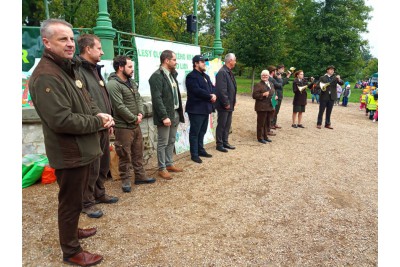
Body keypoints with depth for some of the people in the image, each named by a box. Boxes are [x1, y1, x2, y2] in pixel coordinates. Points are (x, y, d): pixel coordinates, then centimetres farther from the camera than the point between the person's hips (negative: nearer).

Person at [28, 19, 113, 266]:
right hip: (70, 153, -10)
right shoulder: (46, 77, -23)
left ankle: (71, 230, 47)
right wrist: (98, 122, -19)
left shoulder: (71, 68, 10)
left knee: (76, 197, 26)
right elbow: (62, 121, -30)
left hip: (82, 149, 10)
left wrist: (99, 115, -5)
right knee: (71, 201, 7)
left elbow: (87, 100, 16)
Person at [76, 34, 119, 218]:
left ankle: (99, 194, 37)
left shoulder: (95, 70, 16)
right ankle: (87, 202, 19)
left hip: (103, 128, 9)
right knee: (92, 168, 2)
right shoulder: (78, 71, -16)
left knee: (104, 165, 19)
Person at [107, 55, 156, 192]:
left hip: (136, 125, 9)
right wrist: (134, 118, -14)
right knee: (125, 155, 3)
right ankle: (125, 180, 18)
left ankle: (140, 176, 30)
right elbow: (120, 106, -22)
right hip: (123, 126, -8)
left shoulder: (132, 82, 12)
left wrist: (140, 114, -6)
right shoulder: (113, 85, -17)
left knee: (138, 152, 16)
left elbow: (139, 99, 12)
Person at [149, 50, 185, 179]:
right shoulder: (157, 76, -14)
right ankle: (162, 168, 13)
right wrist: (164, 116, -23)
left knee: (171, 141, 16)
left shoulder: (172, 74, 14)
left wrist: (180, 111, 11)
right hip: (165, 115, -8)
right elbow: (157, 98, -20)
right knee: (163, 143, 2)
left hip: (175, 114, 8)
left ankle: (169, 164, 29)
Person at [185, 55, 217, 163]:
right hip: (196, 109, -9)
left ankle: (201, 150, 28)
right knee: (195, 132, -1)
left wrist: (213, 95, -8)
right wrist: (210, 96, -14)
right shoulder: (191, 76, -12)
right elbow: (197, 91, -23)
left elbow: (212, 87, 14)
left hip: (205, 108, 9)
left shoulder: (206, 76, 19)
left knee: (202, 131, 16)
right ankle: (194, 154, 6)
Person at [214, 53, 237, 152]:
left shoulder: (229, 72, 14)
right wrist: (226, 103, -20)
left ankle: (225, 142, 27)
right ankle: (219, 144, 12)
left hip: (230, 104, 9)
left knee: (227, 125, 16)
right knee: (221, 125, 1)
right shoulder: (222, 72, -18)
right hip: (224, 105, -9)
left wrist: (233, 101, 13)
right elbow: (221, 90, -23)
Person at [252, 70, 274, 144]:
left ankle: (265, 136, 25)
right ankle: (260, 137, 9)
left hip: (270, 107, 7)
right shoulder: (258, 85, -5)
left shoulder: (271, 84, 17)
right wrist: (263, 94, -21)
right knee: (261, 123, -1)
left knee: (267, 122, 12)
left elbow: (273, 93, 27)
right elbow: (254, 95, -12)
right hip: (262, 107, -7)